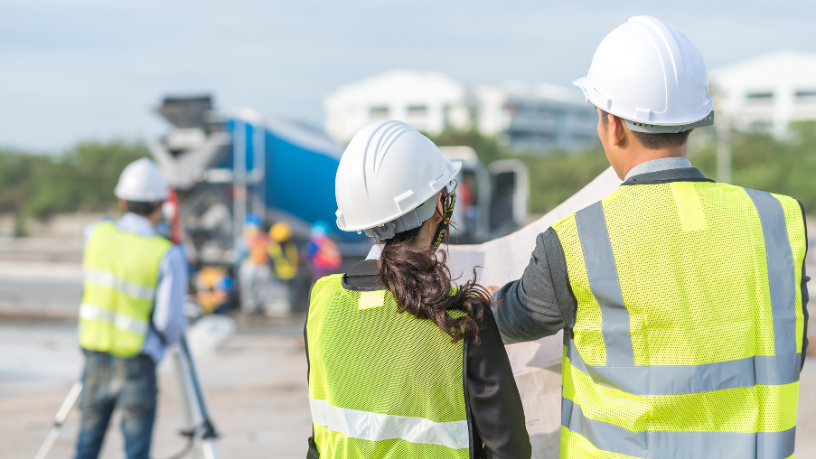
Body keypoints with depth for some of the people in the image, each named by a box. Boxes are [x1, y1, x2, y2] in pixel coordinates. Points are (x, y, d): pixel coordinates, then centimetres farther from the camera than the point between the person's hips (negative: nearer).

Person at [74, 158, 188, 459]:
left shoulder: (96, 233, -1)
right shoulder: (167, 256, -14)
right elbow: (170, 320, -16)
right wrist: (170, 339, 7)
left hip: (95, 354, 4)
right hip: (136, 365, -4)